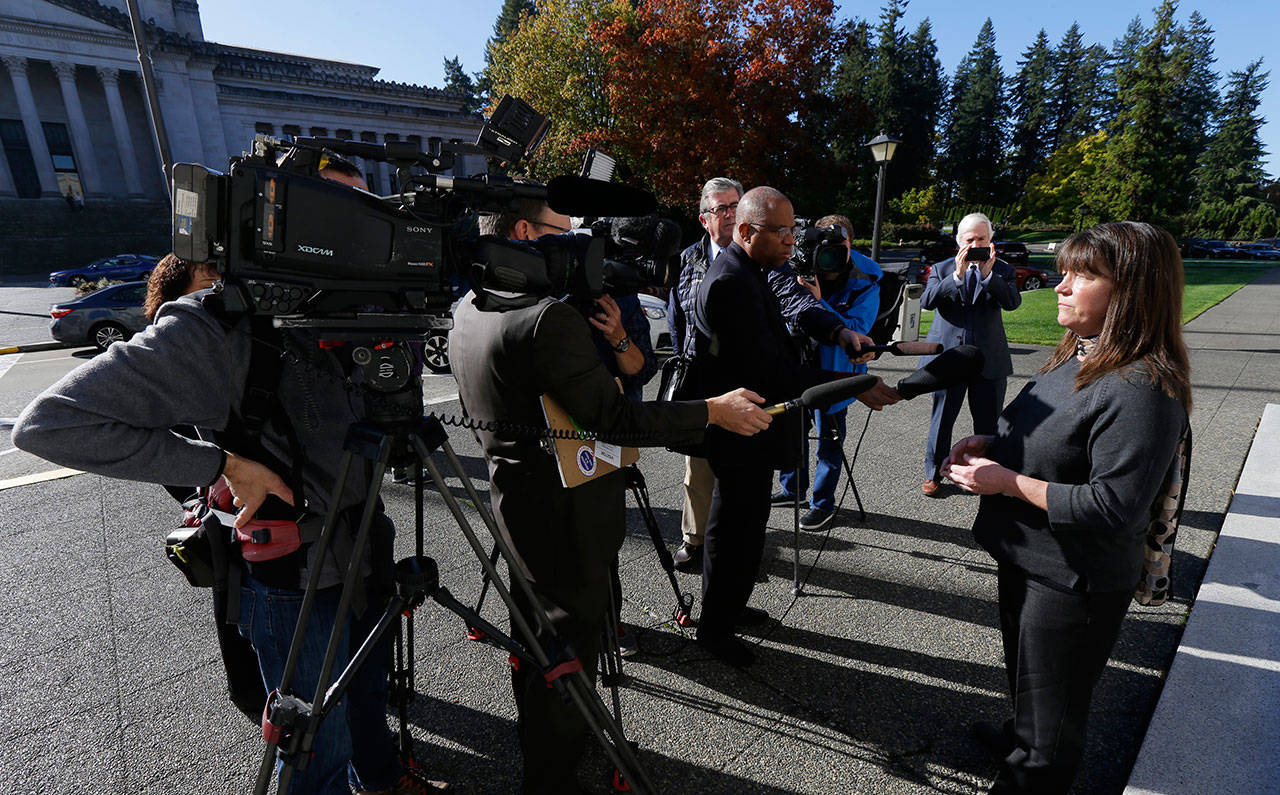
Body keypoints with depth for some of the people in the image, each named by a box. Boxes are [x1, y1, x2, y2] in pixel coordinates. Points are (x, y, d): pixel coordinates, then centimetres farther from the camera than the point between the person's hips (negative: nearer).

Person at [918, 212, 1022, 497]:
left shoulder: (1002, 270, 8)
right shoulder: (942, 269, 7)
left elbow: (1013, 302, -9)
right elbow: (926, 301, -10)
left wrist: (988, 274, -20)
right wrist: (957, 275, -20)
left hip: (989, 360, 1)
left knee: (989, 423, 8)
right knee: (941, 420, 8)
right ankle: (932, 475, 22)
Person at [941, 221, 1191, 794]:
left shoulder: (1140, 390, -27)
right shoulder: (1076, 356, 3)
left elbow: (1113, 507, -30)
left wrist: (1007, 482, -26)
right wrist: (989, 445, -2)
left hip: (1073, 584, -10)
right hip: (1026, 556, 10)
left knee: (1052, 708, 14)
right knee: (1023, 670, 33)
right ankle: (1020, 741, 59)